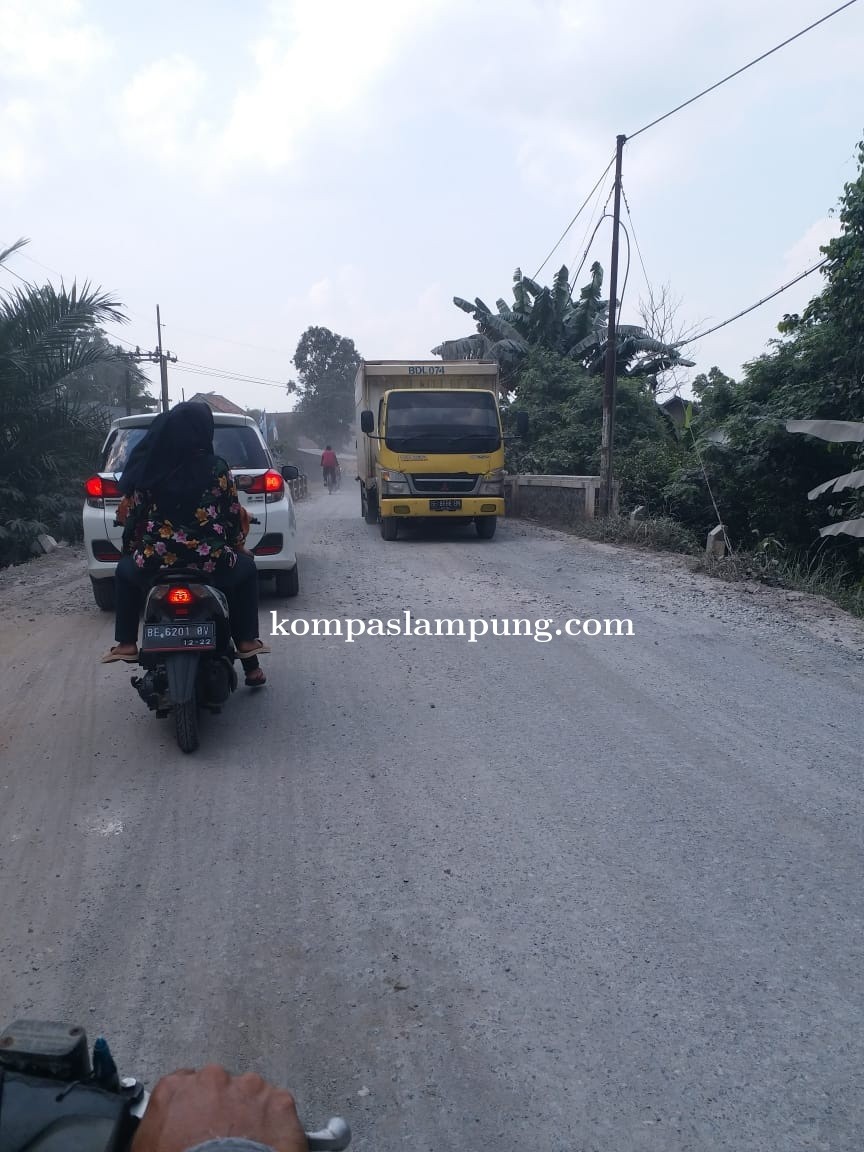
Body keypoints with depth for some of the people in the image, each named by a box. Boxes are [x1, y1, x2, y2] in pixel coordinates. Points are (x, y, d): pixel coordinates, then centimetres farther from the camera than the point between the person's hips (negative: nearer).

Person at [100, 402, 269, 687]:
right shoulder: (217, 469, 0)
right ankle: (247, 643, 23)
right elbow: (235, 516, 6)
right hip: (210, 562, -1)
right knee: (246, 569, 31)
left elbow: (131, 516, 9)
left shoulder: (147, 470, 4)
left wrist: (132, 551, 27)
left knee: (125, 571, 35)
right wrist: (238, 549, 24)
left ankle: (126, 643, 28)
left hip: (155, 562, 1)